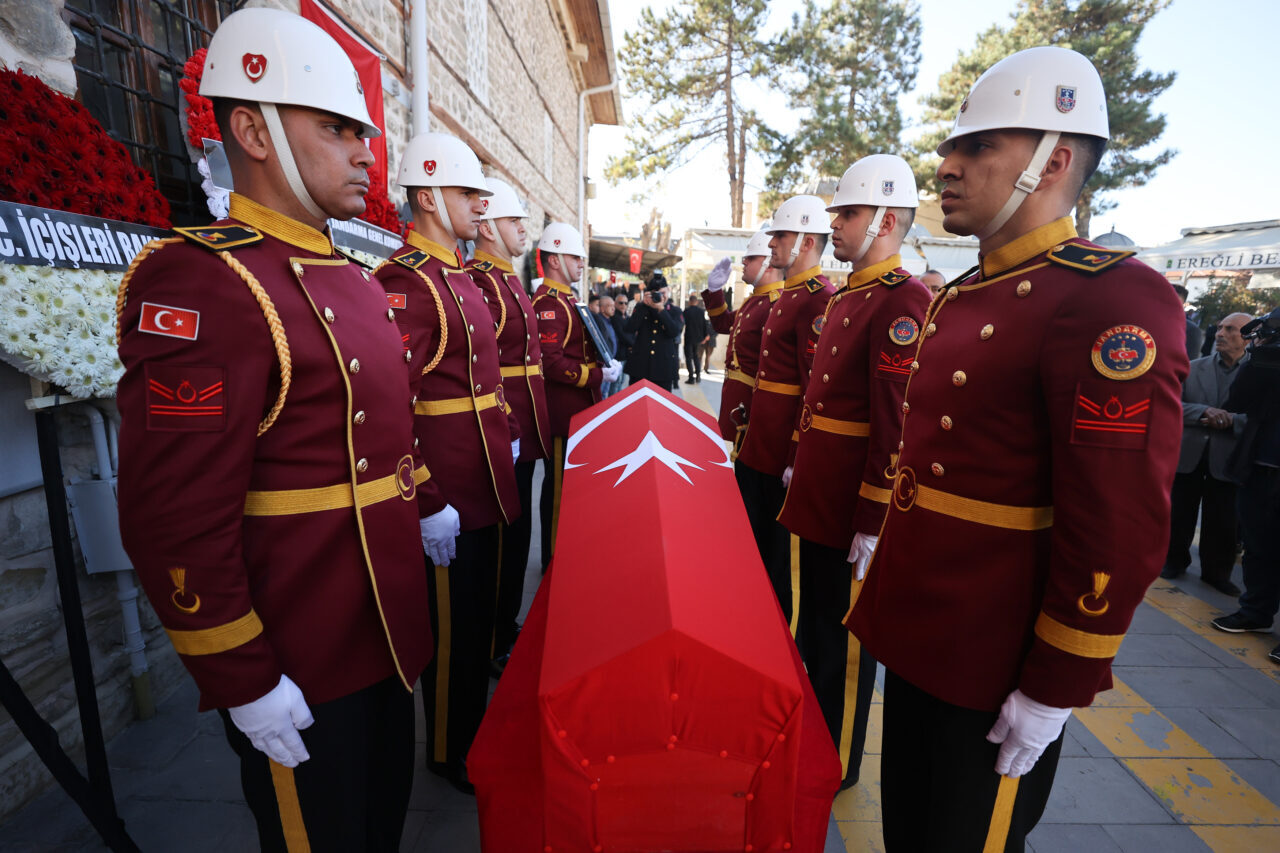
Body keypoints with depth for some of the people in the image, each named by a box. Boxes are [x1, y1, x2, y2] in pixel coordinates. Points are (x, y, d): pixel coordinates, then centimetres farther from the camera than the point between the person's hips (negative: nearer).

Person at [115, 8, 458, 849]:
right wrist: (243, 682, -18)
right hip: (300, 665, -8)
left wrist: (426, 505, 17)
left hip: (385, 629, 8)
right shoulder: (202, 281, -20)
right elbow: (176, 519, -23)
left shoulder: (354, 280, 9)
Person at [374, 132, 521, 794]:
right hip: (448, 496, -9)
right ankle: (450, 752, 33)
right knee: (451, 626, 9)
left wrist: (508, 436, 19)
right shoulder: (404, 282, -17)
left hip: (486, 483, 9)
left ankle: (474, 728, 44)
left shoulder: (461, 279, 14)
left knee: (479, 612, 22)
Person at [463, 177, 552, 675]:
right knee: (502, 538, 3)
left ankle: (507, 628, 36)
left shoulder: (510, 282, 16)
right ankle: (493, 650, 21)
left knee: (517, 533, 19)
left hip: (526, 435, 10)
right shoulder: (476, 283, -15)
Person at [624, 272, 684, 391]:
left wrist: (661, 309, -16)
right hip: (640, 365, 1)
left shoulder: (675, 311, 6)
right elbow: (630, 329, -7)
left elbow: (674, 332, -13)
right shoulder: (641, 307, 8)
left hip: (664, 367, -1)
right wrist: (644, 305, -11)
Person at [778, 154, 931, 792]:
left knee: (845, 637, 9)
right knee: (814, 617, 23)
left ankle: (835, 765, 31)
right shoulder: (845, 297, 13)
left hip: (854, 504, -9)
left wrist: (873, 522, -22)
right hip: (819, 494, 9)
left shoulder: (903, 302, -17)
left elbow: (895, 424, -22)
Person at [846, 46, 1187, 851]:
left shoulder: (1114, 300, -19)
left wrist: (1054, 690, -17)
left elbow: (1120, 531, -22)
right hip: (919, 633, 8)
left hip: (998, 667, -8)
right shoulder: (962, 297, 8)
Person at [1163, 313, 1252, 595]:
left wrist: (1231, 420, -23)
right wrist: (1204, 411, -20)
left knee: (1222, 523, 7)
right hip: (1187, 454, 2)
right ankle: (1175, 561, 30)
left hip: (1226, 459, -1)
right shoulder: (1194, 368, 5)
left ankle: (1216, 572, 25)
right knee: (1180, 515, 12)